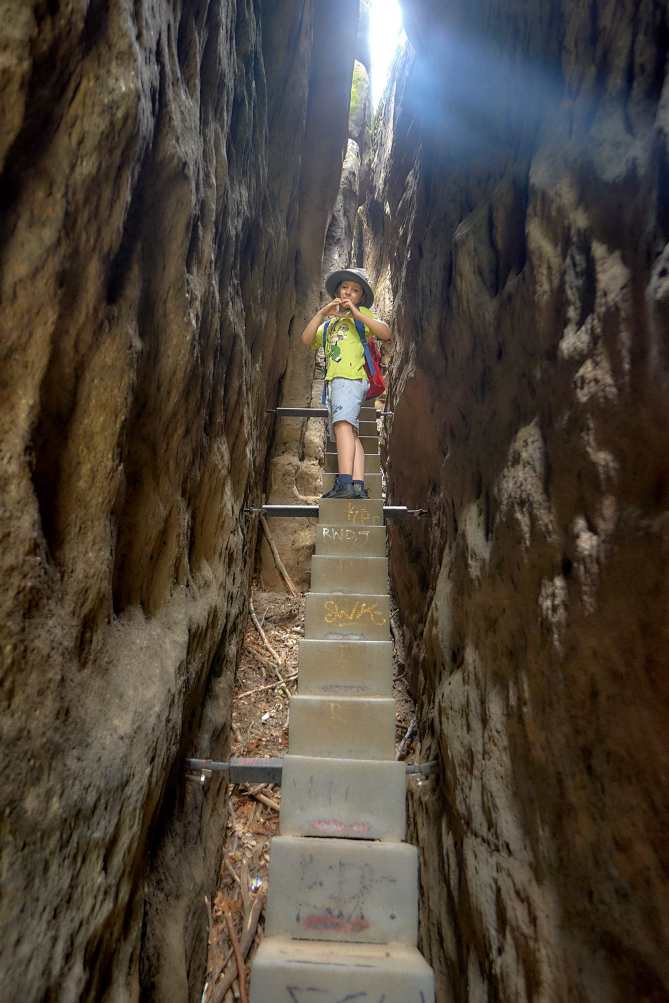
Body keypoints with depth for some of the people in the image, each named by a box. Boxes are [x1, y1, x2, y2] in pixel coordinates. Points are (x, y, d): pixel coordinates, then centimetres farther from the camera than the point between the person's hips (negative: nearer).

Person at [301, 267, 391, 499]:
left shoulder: (362, 313, 16)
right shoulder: (330, 323, 32)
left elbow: (386, 333, -3)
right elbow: (306, 340, 14)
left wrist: (357, 313, -7)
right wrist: (322, 313, 5)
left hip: (350, 377, -7)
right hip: (334, 380, 7)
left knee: (343, 423, -26)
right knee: (351, 433, -5)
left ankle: (344, 481, -37)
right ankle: (358, 486, -13)